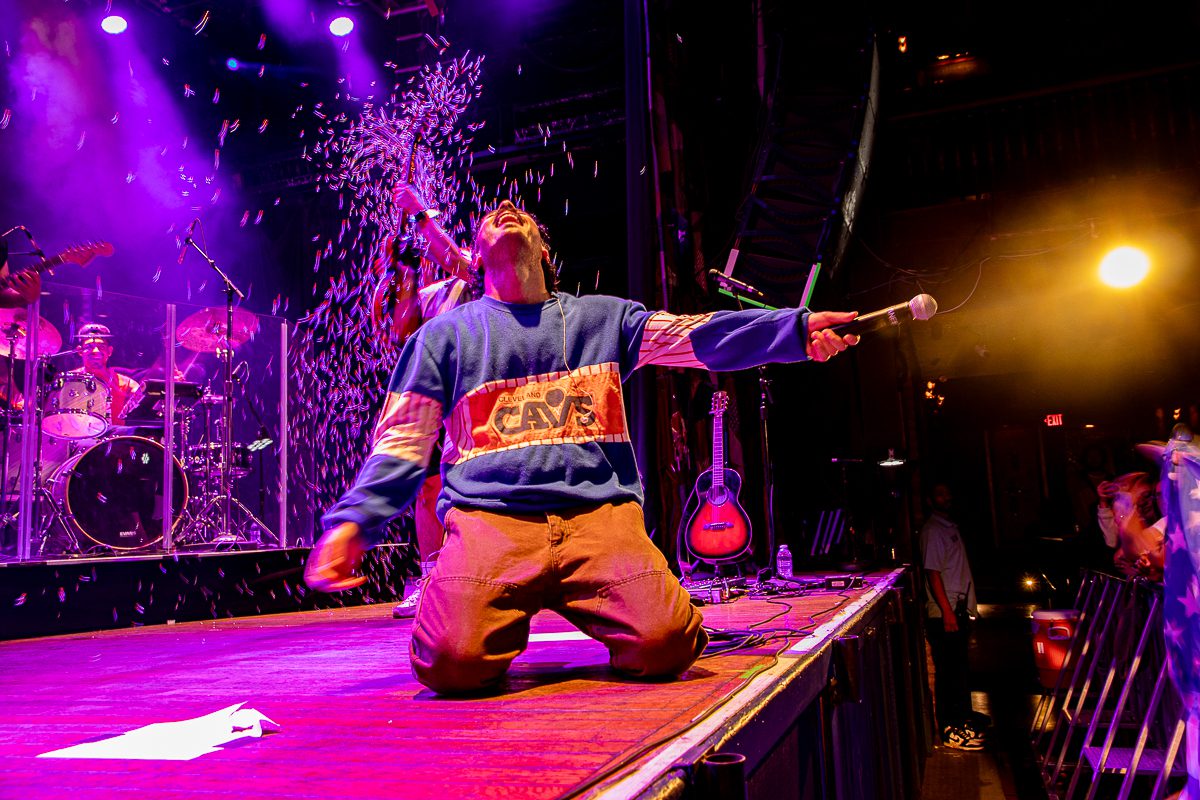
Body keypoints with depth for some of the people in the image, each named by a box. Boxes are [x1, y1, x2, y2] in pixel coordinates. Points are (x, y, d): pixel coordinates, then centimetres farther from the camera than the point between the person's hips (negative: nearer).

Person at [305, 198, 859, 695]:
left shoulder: (601, 317, 20)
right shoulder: (446, 334, 18)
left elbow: (697, 337, 8)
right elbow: (402, 443, 12)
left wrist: (797, 329, -6)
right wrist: (352, 522, -4)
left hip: (600, 515, 1)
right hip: (488, 519, 0)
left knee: (664, 644, -23)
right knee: (454, 660, -27)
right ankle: (512, 613, 7)